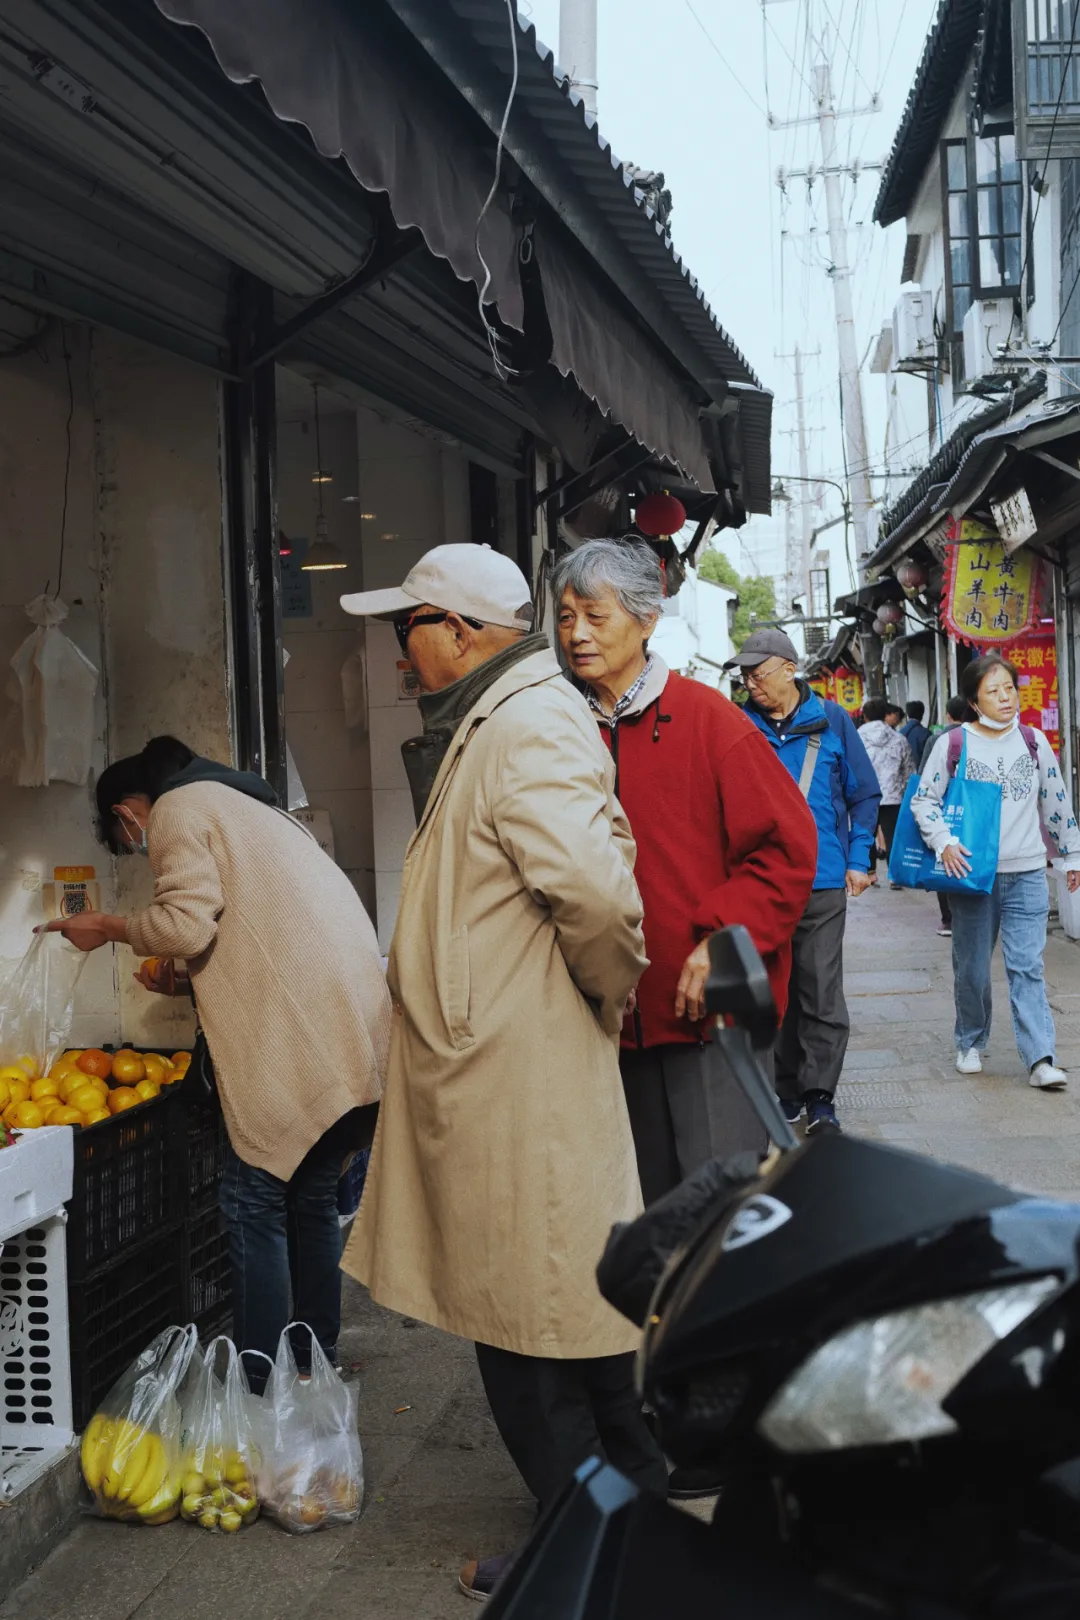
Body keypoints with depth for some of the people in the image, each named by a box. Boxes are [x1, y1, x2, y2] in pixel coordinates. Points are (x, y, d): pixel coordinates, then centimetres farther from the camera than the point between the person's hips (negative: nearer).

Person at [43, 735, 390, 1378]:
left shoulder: (177, 808, 2)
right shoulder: (252, 807, 30)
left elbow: (189, 921, -13)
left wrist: (110, 928, 4)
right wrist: (183, 974, 29)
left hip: (299, 1037, -9)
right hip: (357, 1033, 9)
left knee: (255, 1202, -3)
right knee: (312, 1198, 16)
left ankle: (258, 1388, -1)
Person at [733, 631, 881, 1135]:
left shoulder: (830, 720, 1)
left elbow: (864, 794, 8)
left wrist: (857, 860, 2)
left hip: (822, 883, -2)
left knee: (821, 993, -4)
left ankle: (819, 1097, 1)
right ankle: (789, 1089, 20)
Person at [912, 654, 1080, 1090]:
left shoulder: (1034, 742, 6)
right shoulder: (952, 745, -2)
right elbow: (924, 800, -1)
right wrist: (944, 842, -16)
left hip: (1027, 874, 1)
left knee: (1027, 967, -6)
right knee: (971, 968, 9)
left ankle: (1040, 1058, -8)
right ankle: (970, 1044, 28)